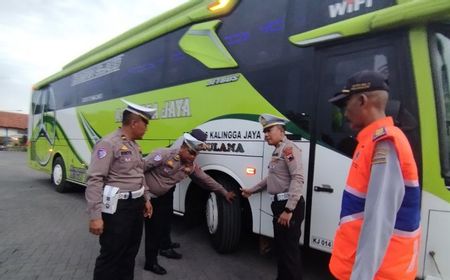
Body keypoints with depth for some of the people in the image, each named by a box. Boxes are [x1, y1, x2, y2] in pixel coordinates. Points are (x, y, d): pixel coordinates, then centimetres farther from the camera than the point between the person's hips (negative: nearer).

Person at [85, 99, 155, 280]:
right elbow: (94, 180, -21)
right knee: (111, 256, 4)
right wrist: (95, 216, -23)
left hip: (136, 205, 9)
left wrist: (146, 198, 19)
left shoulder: (134, 145, 12)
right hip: (117, 208, -9)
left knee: (130, 253, 21)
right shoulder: (108, 144, -17)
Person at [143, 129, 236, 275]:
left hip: (164, 195, 6)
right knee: (153, 227, -3)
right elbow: (141, 167, -25)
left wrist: (225, 193, 8)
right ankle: (150, 263, 10)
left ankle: (165, 248, 43)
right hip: (148, 195, -6)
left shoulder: (191, 166, -7)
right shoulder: (164, 154, -28)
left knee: (165, 221, 17)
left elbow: (206, 180, 4)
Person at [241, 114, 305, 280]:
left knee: (290, 249, -2)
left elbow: (298, 179, -22)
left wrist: (289, 209, -25)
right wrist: (251, 190, 34)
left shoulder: (288, 148, -12)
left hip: (289, 206, -10)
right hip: (280, 204, 10)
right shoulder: (277, 151, 18)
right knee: (280, 246, 19)